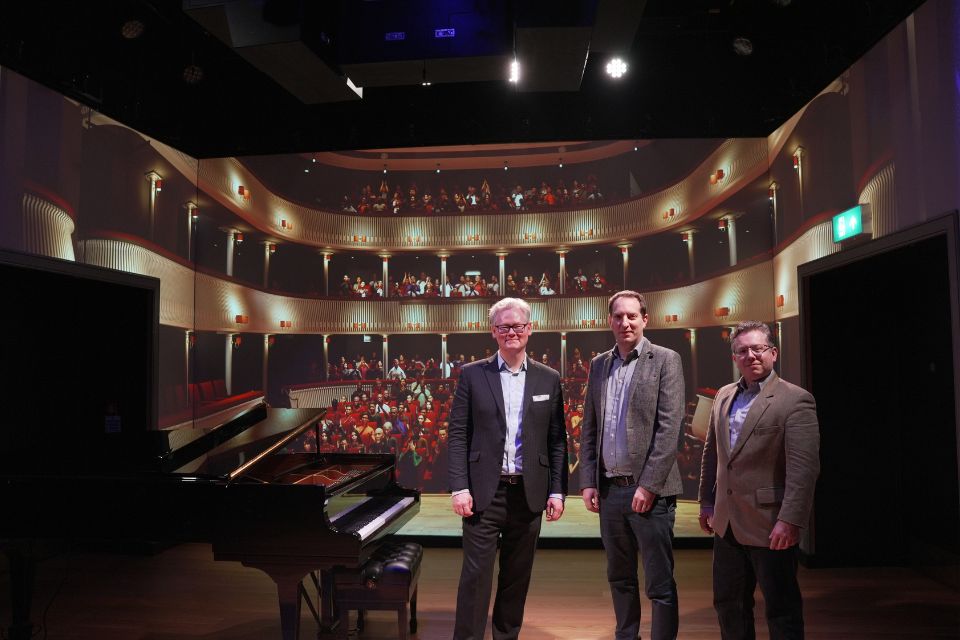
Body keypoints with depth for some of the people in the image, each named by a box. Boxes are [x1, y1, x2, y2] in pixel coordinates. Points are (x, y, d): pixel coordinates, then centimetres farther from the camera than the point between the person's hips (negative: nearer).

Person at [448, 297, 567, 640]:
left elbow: (557, 440, 6)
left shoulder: (548, 379, 6)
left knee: (517, 577, 12)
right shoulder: (472, 374, 0)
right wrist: (459, 487, -9)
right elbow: (457, 434, -2)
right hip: (484, 492, -2)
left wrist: (557, 490, 1)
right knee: (476, 575, 0)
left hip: (528, 493, 2)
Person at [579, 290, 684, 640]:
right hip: (609, 489, 5)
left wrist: (649, 485, -15)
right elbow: (588, 428, 12)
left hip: (649, 491, -5)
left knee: (659, 584, 2)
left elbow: (669, 428, -10)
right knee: (619, 578, 17)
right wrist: (588, 481, 5)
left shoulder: (666, 360, -3)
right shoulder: (599, 365, 11)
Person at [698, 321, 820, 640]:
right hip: (727, 523, 7)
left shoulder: (795, 400, -11)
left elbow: (803, 467, -17)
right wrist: (707, 502, 16)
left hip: (769, 526, -7)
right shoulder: (724, 396, 9)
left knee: (781, 608, 7)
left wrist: (790, 520, -22)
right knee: (728, 603, 17)